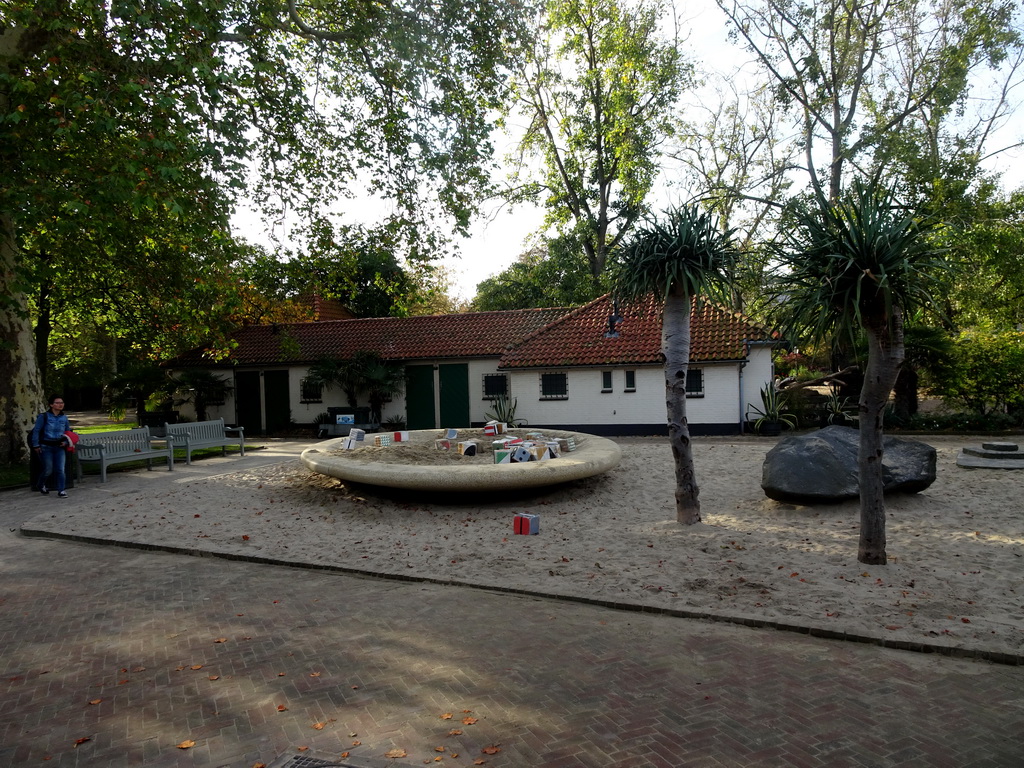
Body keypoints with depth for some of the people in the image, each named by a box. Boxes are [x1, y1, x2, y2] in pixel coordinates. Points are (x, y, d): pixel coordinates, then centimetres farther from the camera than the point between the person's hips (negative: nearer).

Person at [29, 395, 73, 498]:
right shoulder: (44, 416, -7)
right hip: (46, 447, -3)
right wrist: (36, 445, -7)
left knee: (60, 470, -5)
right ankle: (41, 485, 31)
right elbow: (36, 431, -5)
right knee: (48, 470, 1)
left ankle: (61, 490, 1)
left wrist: (65, 442, 1)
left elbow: (68, 432, 18)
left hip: (59, 447, 3)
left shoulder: (64, 418, 6)